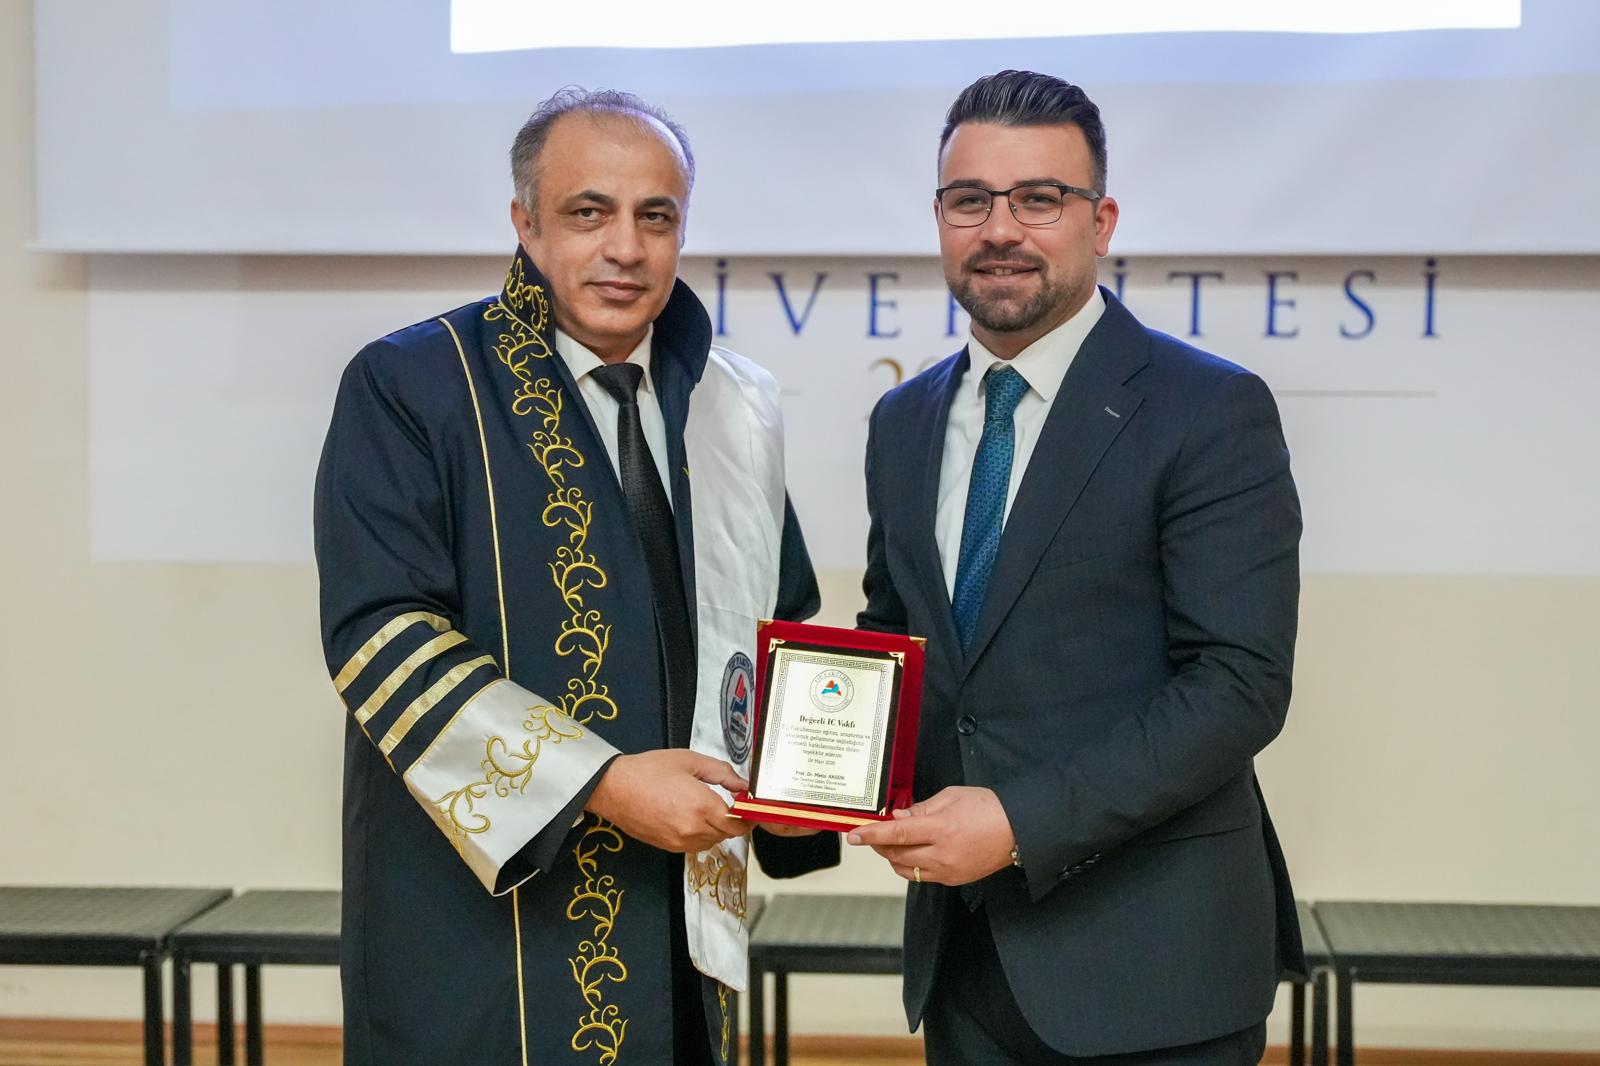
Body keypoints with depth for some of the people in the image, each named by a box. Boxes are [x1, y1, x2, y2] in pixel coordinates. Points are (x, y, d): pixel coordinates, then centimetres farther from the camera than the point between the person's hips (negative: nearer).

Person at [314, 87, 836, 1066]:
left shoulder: (732, 407, 8)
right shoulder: (408, 388, -7)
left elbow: (784, 625, 17)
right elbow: (381, 634, -16)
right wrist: (600, 781, -21)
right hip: (483, 922, -5)